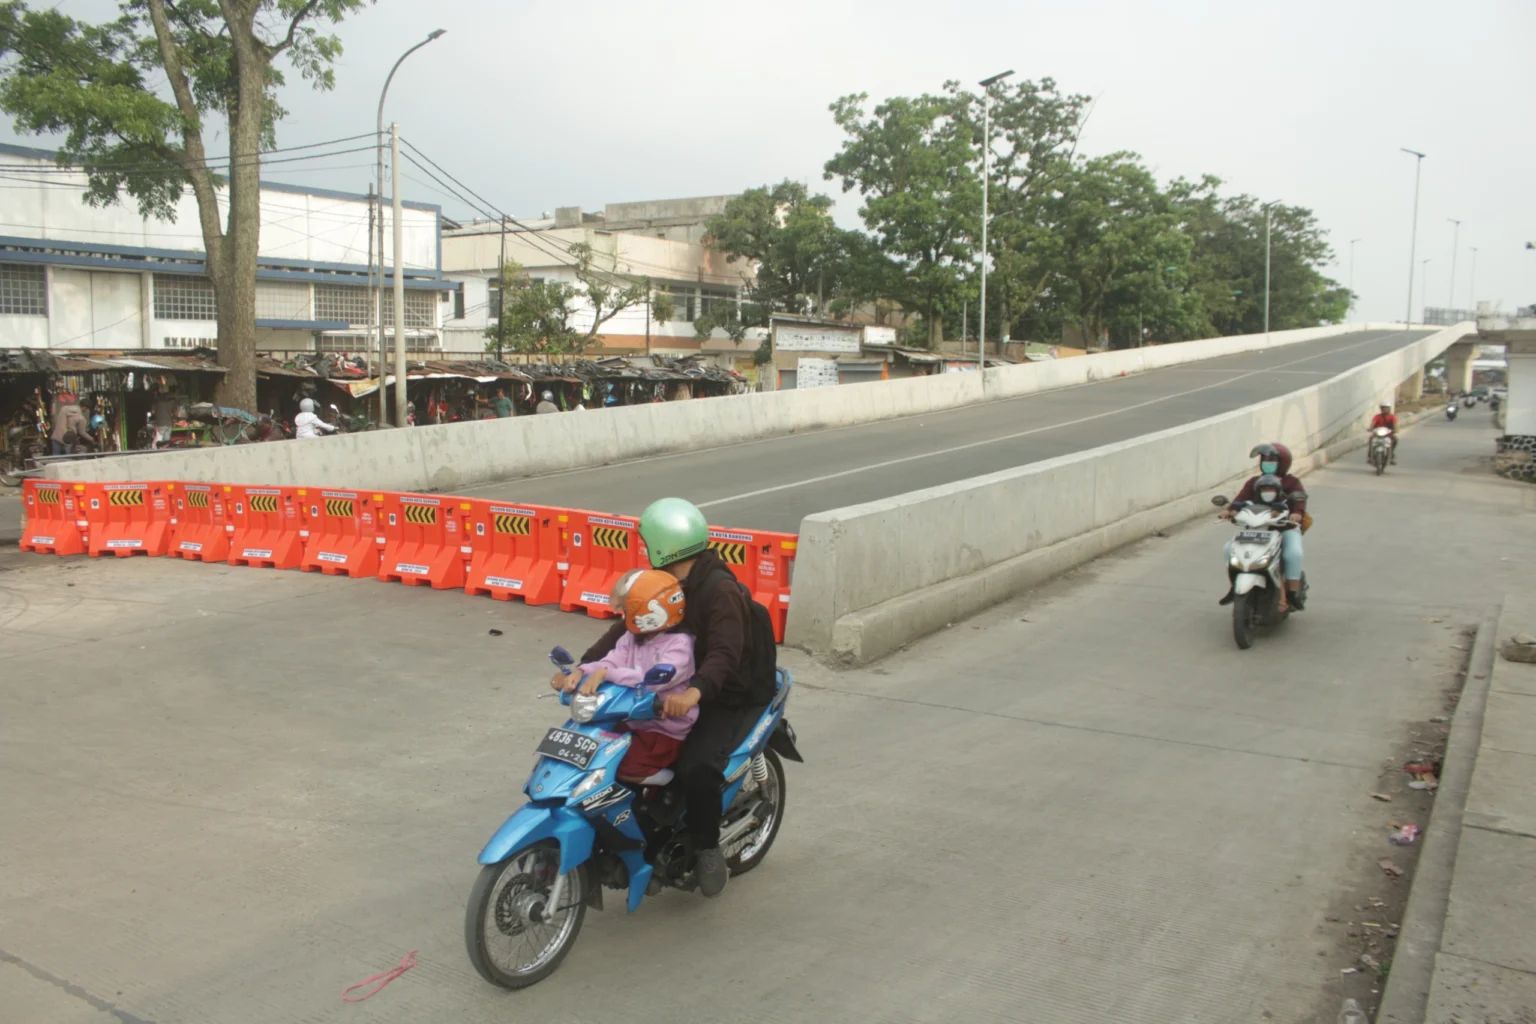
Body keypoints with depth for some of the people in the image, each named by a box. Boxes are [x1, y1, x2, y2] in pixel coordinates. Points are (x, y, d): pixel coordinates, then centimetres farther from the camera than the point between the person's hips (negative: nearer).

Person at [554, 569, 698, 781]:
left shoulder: (679, 644, -18)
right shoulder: (633, 637, 8)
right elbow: (611, 661, -7)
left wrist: (606, 673, -42)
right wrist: (580, 673, -28)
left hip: (665, 731, -8)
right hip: (632, 722, 8)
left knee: (620, 770, -22)